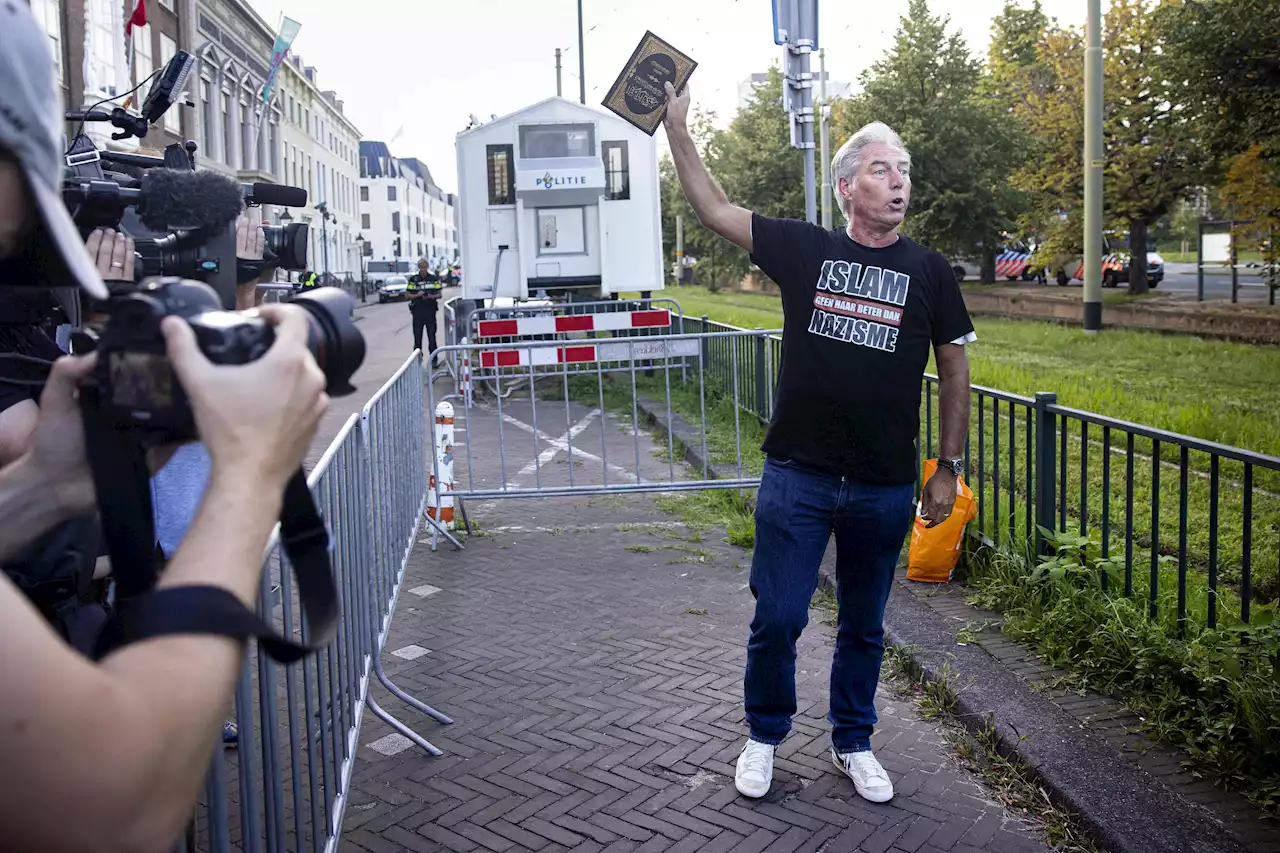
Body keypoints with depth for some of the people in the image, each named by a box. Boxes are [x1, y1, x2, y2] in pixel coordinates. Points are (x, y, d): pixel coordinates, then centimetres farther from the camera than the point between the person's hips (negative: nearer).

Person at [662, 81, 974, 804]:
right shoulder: (804, 249, -1)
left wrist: (950, 467, 6)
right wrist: (678, 132, -7)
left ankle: (853, 742, 35)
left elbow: (955, 370, 7)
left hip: (886, 487, 1)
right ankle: (766, 736, 29)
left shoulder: (930, 272, 1)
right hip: (798, 476, -1)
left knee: (864, 627, 15)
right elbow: (715, 210, 0)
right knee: (778, 618, 5)